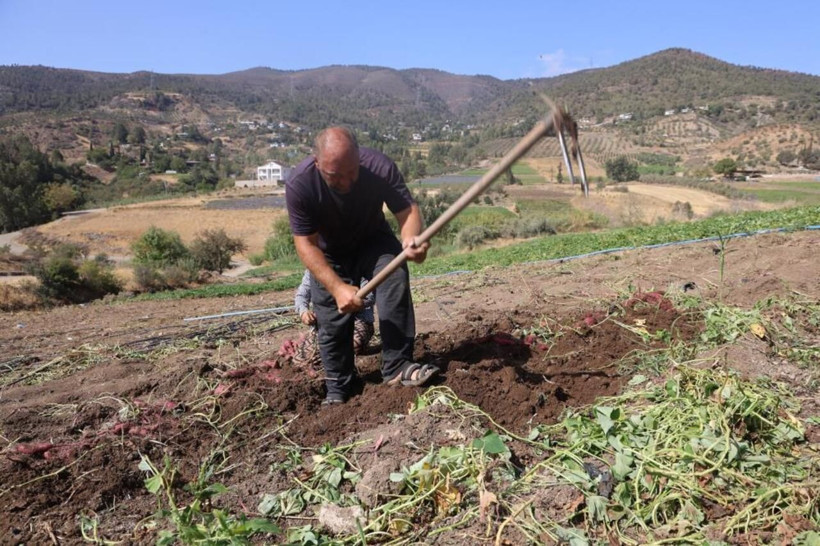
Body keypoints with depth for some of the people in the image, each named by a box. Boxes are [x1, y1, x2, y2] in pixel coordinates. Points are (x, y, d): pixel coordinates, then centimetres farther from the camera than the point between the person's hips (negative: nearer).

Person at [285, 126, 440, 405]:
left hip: (373, 241, 0)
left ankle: (398, 366, -22)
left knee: (395, 274, -28)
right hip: (329, 254, 0)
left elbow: (408, 210, -29)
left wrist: (411, 239, -54)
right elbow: (306, 244, -28)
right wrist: (337, 287, -40)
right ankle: (339, 388, 18)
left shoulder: (380, 167, -30)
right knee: (332, 321, -4)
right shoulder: (298, 185, -32)